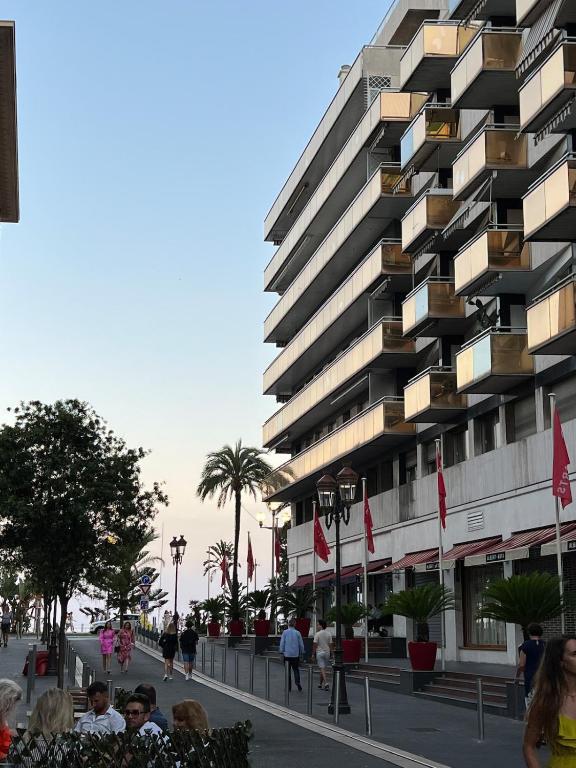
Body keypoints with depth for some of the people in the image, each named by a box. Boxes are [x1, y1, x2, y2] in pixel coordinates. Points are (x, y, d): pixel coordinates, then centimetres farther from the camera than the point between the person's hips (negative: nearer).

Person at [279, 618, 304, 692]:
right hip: (296, 654, 1)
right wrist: (302, 652, 16)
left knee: (287, 670, 7)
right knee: (296, 669, 13)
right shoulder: (297, 633, -3)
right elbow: (301, 644, 3)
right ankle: (297, 682, -9)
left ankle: (289, 687, 9)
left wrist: (282, 651, 8)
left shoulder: (285, 632, -5)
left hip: (287, 654, -1)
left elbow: (282, 643, -3)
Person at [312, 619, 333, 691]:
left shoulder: (317, 634, -11)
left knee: (322, 668, -7)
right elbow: (330, 644, 5)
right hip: (327, 653, 5)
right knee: (323, 668, 14)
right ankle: (321, 684, 22)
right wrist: (330, 653, 13)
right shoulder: (329, 634, 2)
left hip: (319, 652, -5)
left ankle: (326, 683, -22)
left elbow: (315, 645, -10)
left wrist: (313, 654, -2)